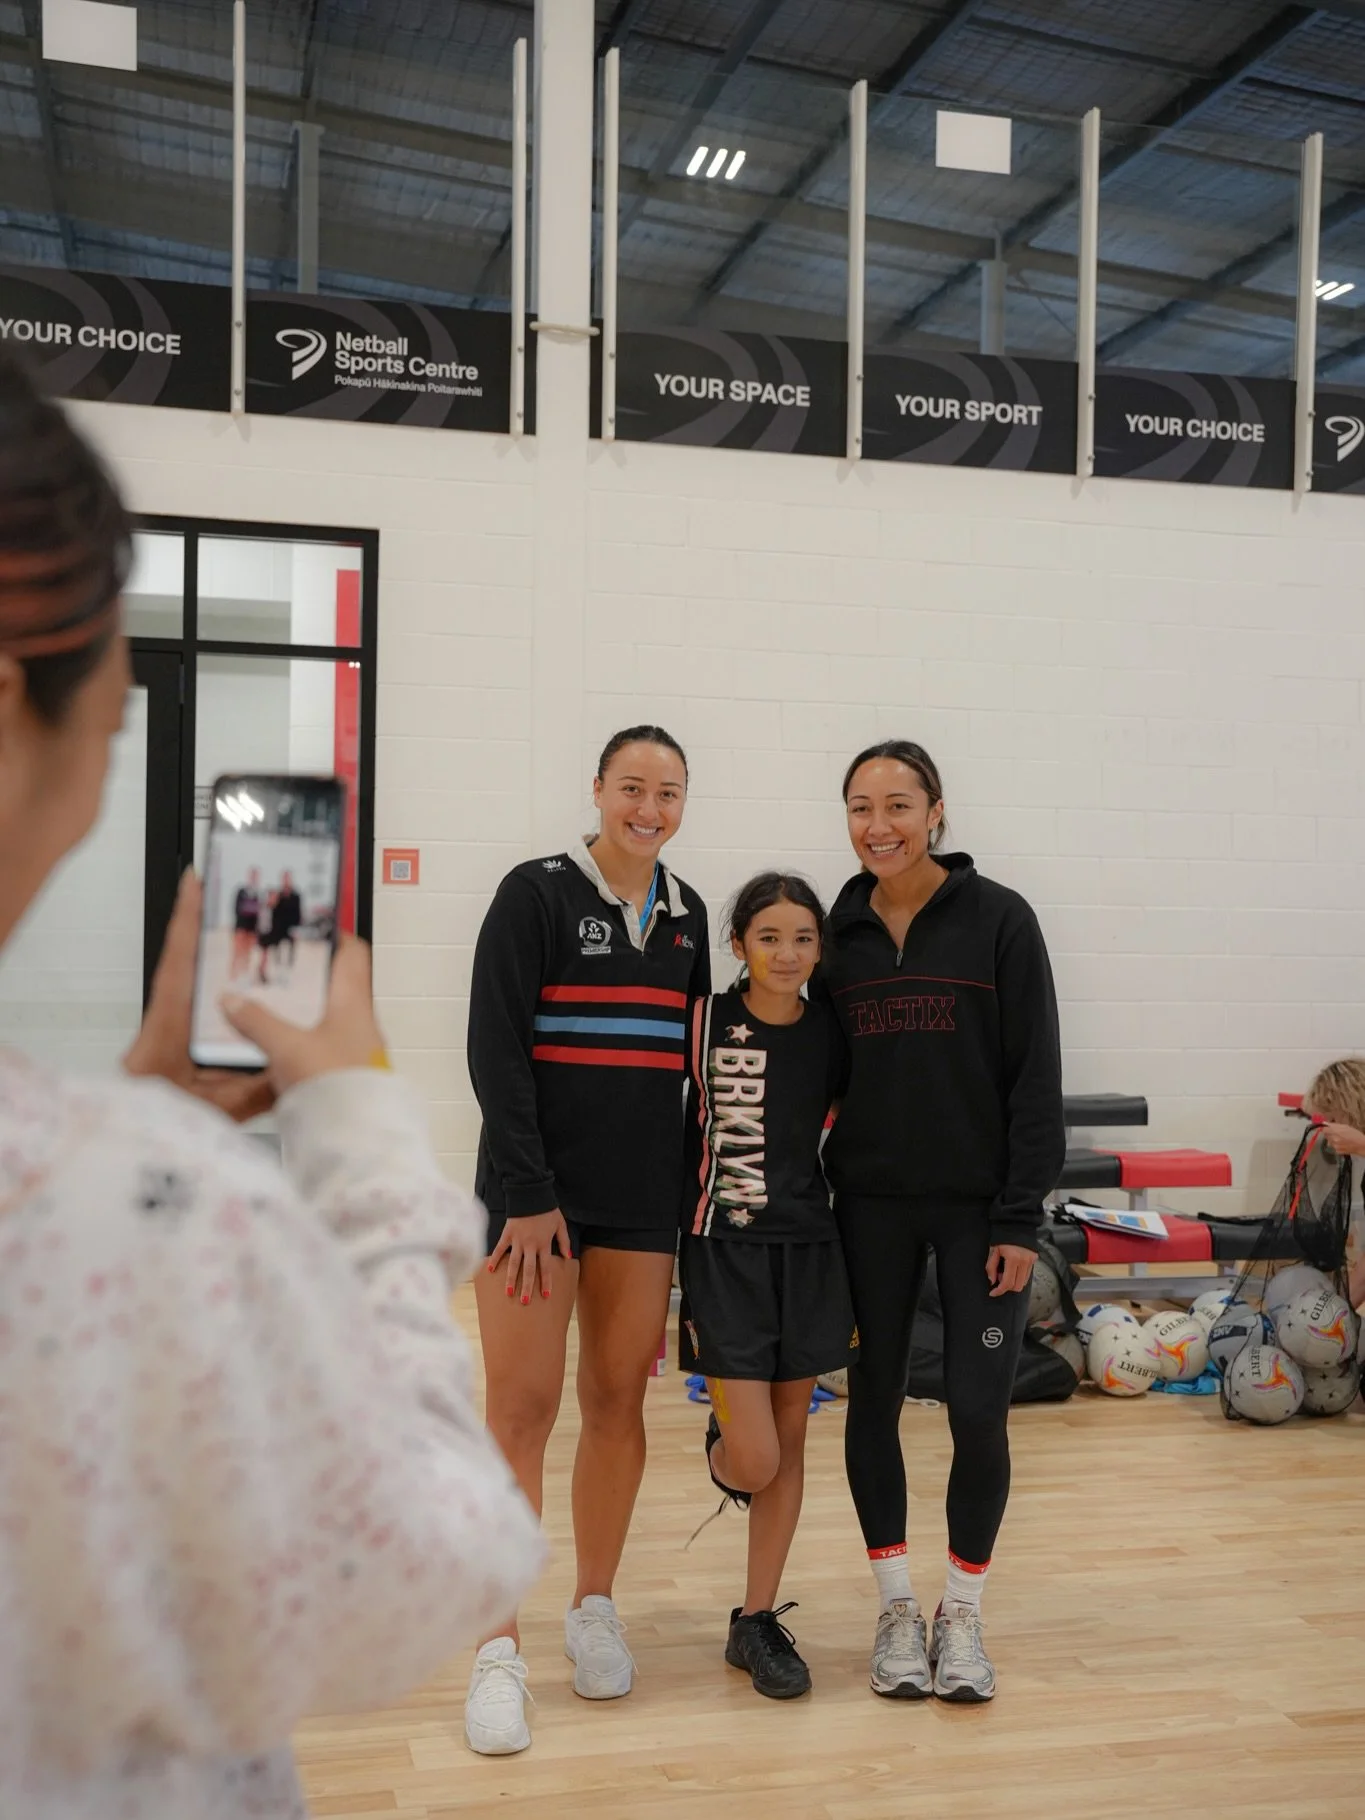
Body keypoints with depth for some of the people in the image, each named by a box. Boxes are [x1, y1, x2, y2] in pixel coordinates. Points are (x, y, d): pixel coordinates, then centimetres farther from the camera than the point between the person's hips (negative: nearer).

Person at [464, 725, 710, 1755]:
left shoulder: (685, 914, 10)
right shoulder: (538, 893, -5)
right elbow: (495, 1048, -10)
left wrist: (689, 1195, 10)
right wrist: (530, 1197, -15)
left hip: (643, 1197, 5)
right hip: (538, 1188, -4)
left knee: (619, 1402, 9)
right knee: (522, 1410, -5)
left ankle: (595, 1612, 25)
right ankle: (501, 1651, 4)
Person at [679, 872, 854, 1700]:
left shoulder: (834, 1035, 2)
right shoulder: (705, 1023, -7)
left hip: (808, 1249, 4)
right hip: (724, 1251, -3)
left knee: (790, 1439, 9)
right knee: (754, 1461, -6)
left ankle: (758, 1621, 23)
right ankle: (722, 1444, 31)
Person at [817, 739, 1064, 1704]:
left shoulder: (998, 918, -6)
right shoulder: (841, 931, 5)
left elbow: (1036, 1076, -7)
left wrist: (1021, 1216, -11)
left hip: (978, 1207, -3)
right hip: (871, 1206, 3)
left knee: (979, 1412, -1)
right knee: (875, 1400, 7)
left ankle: (963, 1615, 19)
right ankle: (898, 1608, 24)